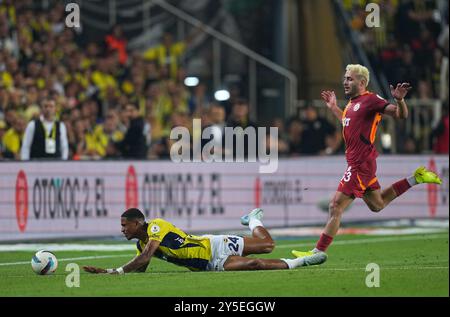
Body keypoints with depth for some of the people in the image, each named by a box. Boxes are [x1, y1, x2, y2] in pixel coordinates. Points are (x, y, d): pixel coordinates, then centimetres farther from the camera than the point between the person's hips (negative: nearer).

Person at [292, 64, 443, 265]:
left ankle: (319, 252, -7)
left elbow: (401, 115, -16)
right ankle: (415, 179, 26)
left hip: (361, 163, -10)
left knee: (336, 207, -10)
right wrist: (333, 108, 31)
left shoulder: (371, 100, -12)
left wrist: (399, 100, -35)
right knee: (377, 205, 22)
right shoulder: (352, 102, 15)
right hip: (356, 162, 10)